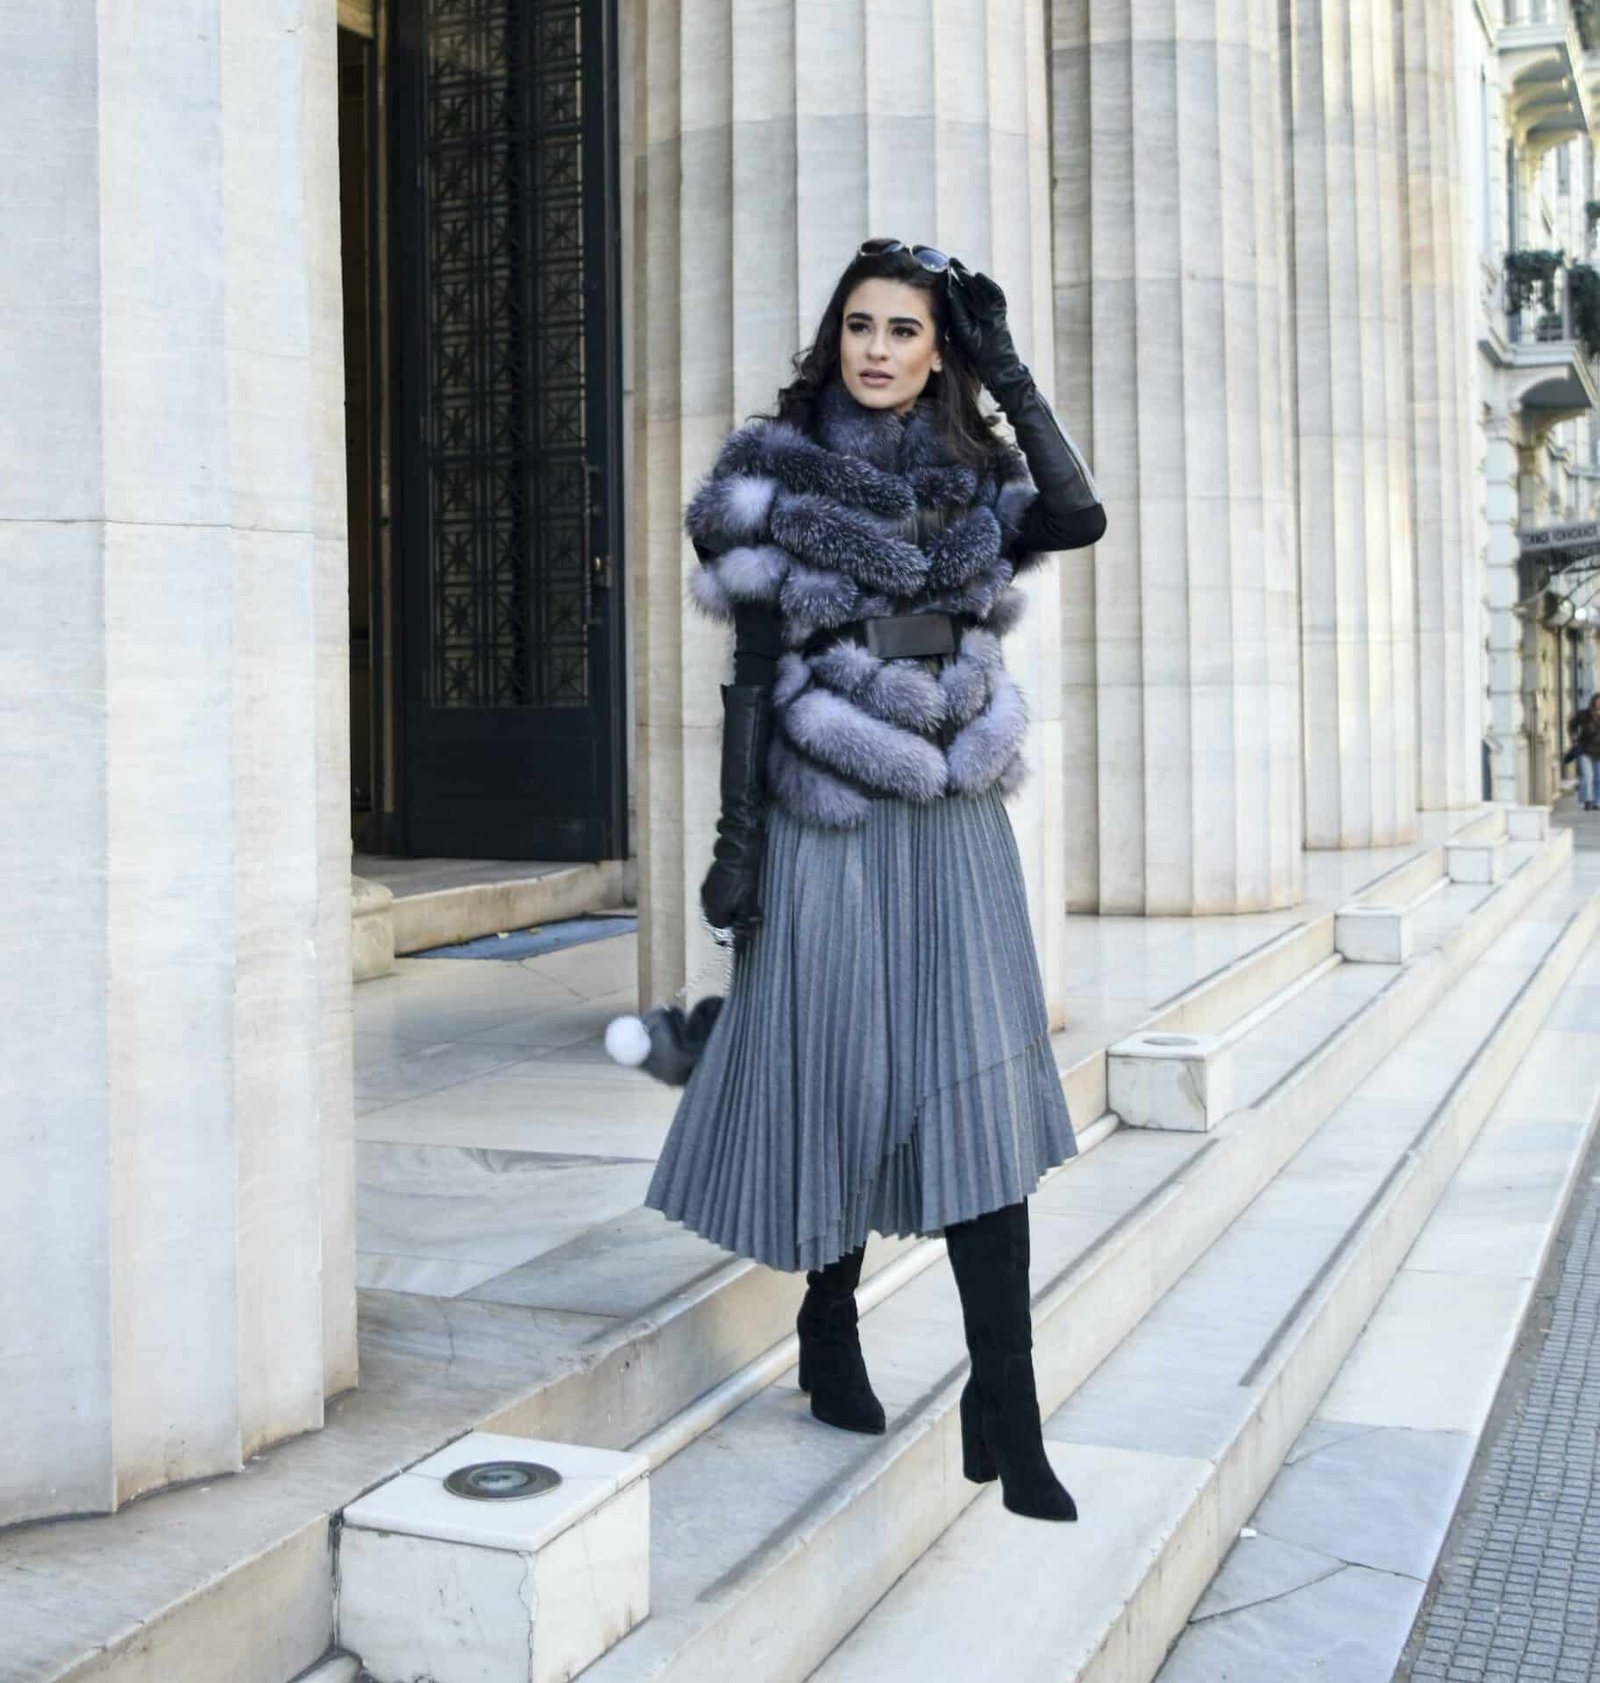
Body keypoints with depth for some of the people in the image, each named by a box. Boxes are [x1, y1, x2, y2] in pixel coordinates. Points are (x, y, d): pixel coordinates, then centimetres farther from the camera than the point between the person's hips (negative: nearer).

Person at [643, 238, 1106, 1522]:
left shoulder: (971, 475, 9)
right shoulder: (776, 473, 1)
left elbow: (1081, 517, -12)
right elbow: (752, 668, -2)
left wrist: (1010, 376, -7)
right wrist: (738, 836, -6)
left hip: (956, 832, 3)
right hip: (831, 826, -2)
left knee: (980, 1107, -3)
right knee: (841, 1084, 6)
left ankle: (1007, 1418, 1)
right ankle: (830, 1332, 31)